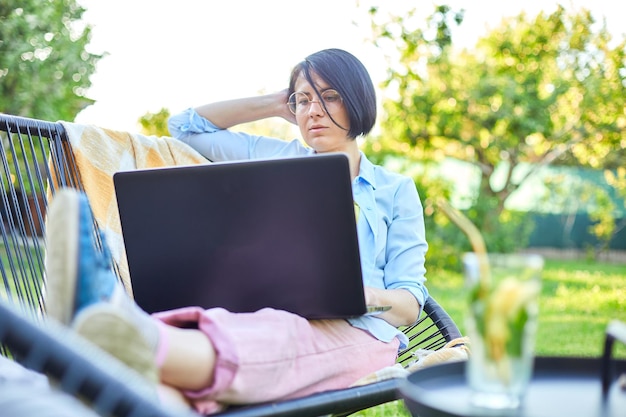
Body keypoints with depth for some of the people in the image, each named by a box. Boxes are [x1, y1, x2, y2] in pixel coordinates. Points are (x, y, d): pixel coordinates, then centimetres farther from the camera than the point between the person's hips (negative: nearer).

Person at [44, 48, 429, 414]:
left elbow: (410, 303, 13)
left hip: (352, 332, -2)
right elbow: (187, 126, 37)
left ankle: (145, 344, -70)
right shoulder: (275, 159, 30)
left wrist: (370, 298, -12)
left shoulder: (397, 189, 22)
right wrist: (277, 104, 34)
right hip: (265, 320, 2)